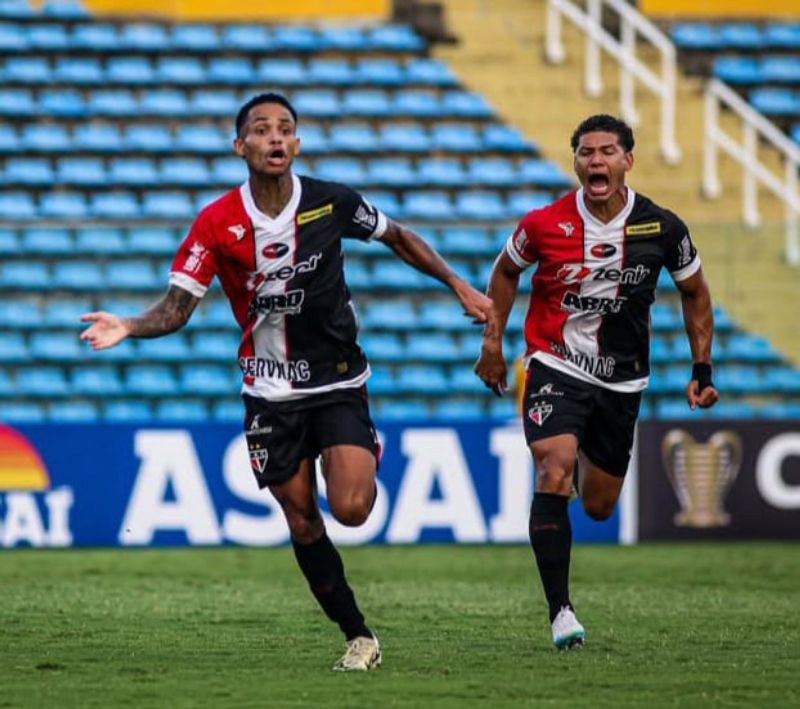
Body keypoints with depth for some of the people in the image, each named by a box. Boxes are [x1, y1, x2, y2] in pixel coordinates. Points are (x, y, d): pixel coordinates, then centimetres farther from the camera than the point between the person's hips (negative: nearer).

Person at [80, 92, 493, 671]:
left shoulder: (331, 203, -7)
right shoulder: (217, 223, -9)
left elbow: (398, 237, 10)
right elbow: (177, 306, -11)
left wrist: (459, 285, 8)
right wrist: (128, 327, -30)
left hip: (339, 383, -1)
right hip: (271, 394, 1)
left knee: (350, 508, -19)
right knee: (303, 524, 3)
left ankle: (362, 467, 17)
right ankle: (359, 637, 16)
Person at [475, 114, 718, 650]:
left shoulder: (662, 228, -9)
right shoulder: (544, 224, -12)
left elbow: (694, 292, 9)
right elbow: (506, 270, 9)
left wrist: (703, 369, 8)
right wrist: (493, 340, 8)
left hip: (621, 381, 2)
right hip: (555, 368, -2)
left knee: (598, 507, 11)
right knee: (554, 473, -25)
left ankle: (591, 457, 50)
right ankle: (560, 611, -22)